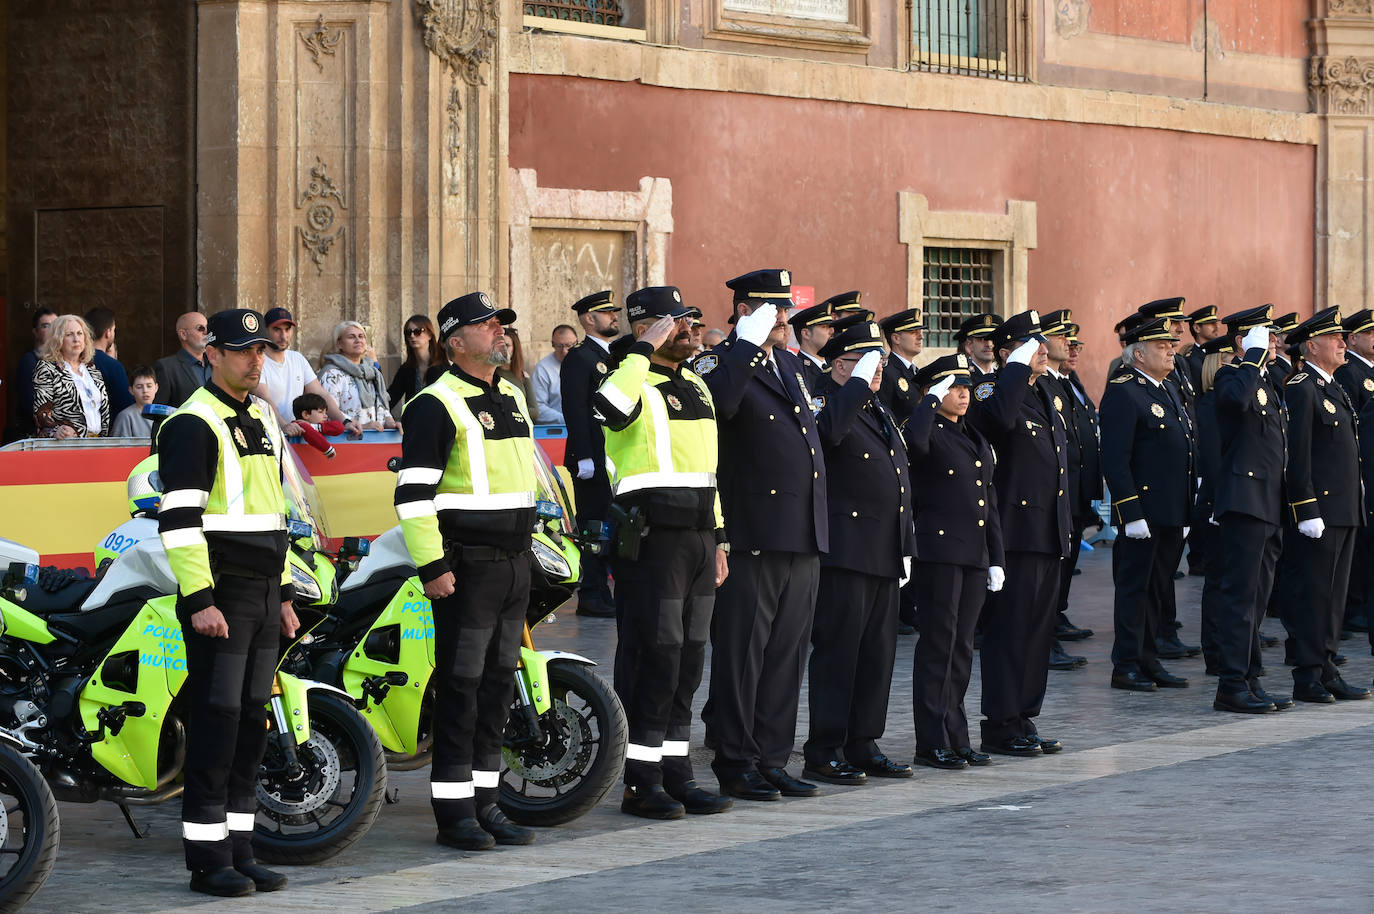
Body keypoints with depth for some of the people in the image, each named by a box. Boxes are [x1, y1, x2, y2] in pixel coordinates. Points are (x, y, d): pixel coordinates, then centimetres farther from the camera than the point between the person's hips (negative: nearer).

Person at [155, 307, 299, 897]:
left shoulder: (262, 421, 17)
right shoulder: (192, 423, -10)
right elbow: (178, 519, -16)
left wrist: (283, 594, 21)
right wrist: (199, 600, -21)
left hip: (263, 596, 8)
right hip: (220, 596, -8)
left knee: (251, 725, 9)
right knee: (215, 723, -7)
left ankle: (239, 852, 14)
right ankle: (207, 860, -3)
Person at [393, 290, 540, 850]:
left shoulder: (512, 399, 16)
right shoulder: (436, 405, -10)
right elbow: (412, 493, -14)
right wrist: (431, 566, -19)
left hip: (515, 563, 8)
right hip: (466, 566, -8)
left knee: (498, 683, 10)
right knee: (461, 685, -5)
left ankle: (485, 802, 17)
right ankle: (454, 813, -1)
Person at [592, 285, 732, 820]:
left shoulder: (697, 388, 19)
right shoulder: (636, 382, -8)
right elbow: (611, 407, -34)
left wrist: (718, 538, 22)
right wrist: (645, 350, -24)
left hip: (698, 535, 8)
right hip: (650, 536, -8)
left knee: (688, 660, 10)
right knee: (653, 656, -7)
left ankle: (677, 775, 16)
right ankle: (640, 782, -2)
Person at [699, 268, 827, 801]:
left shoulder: (791, 366, 19)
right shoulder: (723, 362, -6)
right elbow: (719, 403, -31)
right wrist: (748, 344, -24)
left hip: (804, 537, 8)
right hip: (752, 537, -8)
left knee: (787, 655, 10)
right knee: (741, 652, -2)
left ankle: (772, 760, 16)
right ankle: (736, 764, 3)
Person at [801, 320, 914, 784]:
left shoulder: (879, 411, 21)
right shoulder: (825, 401, -6)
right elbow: (828, 429, -33)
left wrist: (905, 546, 22)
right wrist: (858, 382, -25)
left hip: (885, 554, 9)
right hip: (845, 550, -9)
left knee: (878, 652, 10)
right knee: (837, 649, -7)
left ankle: (863, 745, 17)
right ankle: (824, 751, -3)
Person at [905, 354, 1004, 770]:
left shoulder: (975, 439, 19)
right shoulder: (928, 432, -5)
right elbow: (914, 443, -33)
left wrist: (997, 559, 15)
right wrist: (931, 400, -20)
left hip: (975, 555, 8)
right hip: (939, 552, -8)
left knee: (961, 647, 10)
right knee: (937, 645, -5)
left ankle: (956, 738, 15)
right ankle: (932, 743, -2)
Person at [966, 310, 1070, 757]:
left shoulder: (1043, 395, 18)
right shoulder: (991, 390, -9)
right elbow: (1001, 417, -36)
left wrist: (1064, 525, 21)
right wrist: (1019, 365, -24)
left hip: (1047, 535, 9)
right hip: (1015, 532, -9)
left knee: (1038, 630, 11)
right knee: (1010, 629, -5)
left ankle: (1024, 718, 17)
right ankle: (1000, 725, -1)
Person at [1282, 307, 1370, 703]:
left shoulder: (1332, 388, 18)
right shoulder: (1301, 390, -12)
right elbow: (1296, 456, -17)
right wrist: (1307, 512, -21)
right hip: (1318, 509, -9)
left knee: (1334, 595, 12)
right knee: (1313, 593, -5)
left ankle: (1326, 671, 17)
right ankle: (1307, 677, -2)